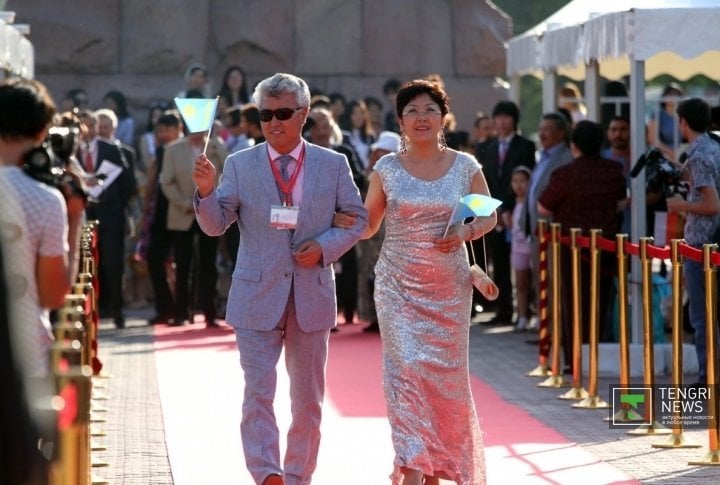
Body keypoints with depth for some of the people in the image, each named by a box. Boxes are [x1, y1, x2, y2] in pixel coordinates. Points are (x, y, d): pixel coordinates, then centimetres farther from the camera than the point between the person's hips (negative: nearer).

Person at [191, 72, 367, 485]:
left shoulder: (333, 165, 3)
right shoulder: (240, 165, 2)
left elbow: (358, 219, 7)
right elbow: (215, 225, -1)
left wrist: (325, 246, -10)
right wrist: (206, 191, -21)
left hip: (312, 297, 1)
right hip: (257, 299, -1)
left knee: (308, 399, 10)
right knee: (258, 393, -11)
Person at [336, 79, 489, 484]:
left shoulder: (465, 166, 1)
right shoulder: (387, 169, 1)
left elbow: (488, 216, 10)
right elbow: (368, 226, 7)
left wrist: (466, 232, -11)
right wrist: (333, 220, -13)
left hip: (449, 287, 1)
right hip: (399, 287, -1)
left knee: (443, 374, 6)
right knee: (407, 369, -12)